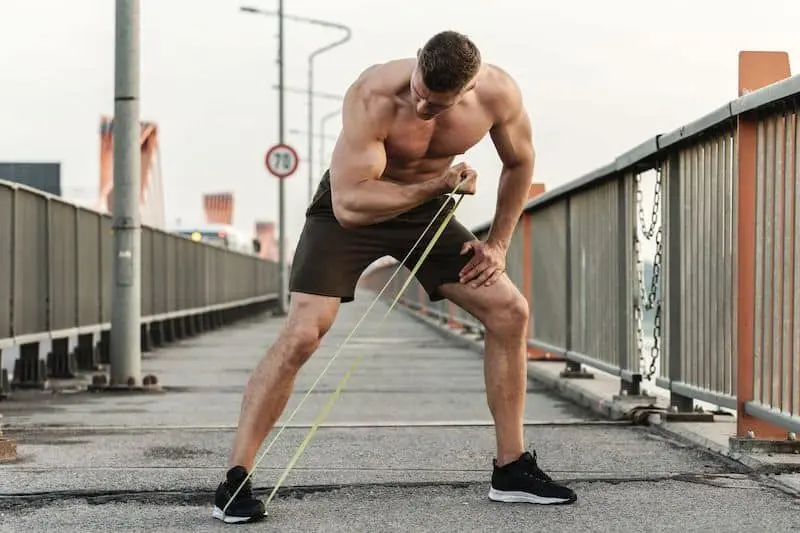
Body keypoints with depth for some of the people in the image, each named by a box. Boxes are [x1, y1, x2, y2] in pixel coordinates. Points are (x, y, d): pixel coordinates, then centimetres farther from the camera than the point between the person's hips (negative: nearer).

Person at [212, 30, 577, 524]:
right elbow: (348, 204, -36)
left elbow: (519, 162, 1)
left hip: (426, 205, 5)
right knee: (302, 332, -20)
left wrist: (497, 243, -1)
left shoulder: (499, 94, -21)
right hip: (351, 207, -4)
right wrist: (433, 188, -42)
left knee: (510, 312, -4)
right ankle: (236, 480, -11)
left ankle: (512, 470, 7)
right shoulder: (373, 97, -35)